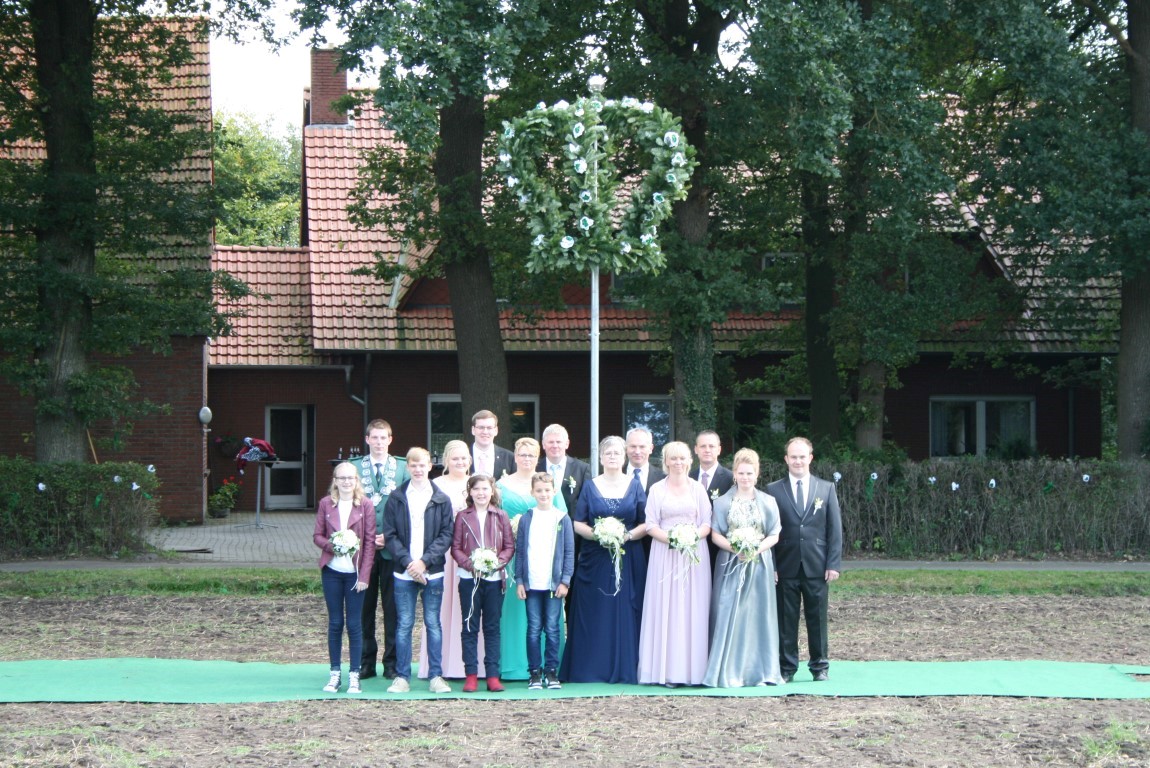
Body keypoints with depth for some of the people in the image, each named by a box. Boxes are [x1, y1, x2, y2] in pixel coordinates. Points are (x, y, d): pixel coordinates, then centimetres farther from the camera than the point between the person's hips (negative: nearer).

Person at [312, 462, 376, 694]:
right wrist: (331, 546, -16)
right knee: (335, 623, 6)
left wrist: (364, 575, -8)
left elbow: (370, 541, -3)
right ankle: (335, 674, 12)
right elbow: (317, 536, 6)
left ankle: (354, 675, 6)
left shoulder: (365, 504, -2)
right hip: (332, 570, 2)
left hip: (355, 572, -2)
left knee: (354, 623, 1)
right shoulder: (325, 504, 3)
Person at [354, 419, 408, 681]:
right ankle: (366, 662, 11)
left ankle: (392, 662, 7)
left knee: (393, 607, 1)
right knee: (364, 606, 3)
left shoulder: (403, 468, 6)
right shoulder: (354, 467, 7)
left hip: (393, 547, 0)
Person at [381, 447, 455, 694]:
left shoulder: (441, 499, 3)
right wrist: (407, 562, -11)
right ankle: (402, 676, 8)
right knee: (404, 624, 3)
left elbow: (446, 535, 0)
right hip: (403, 572, 0)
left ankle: (436, 676, 9)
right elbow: (389, 535, 1)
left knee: (433, 623, 5)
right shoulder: (396, 498, 4)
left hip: (432, 572, 0)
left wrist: (425, 561, -11)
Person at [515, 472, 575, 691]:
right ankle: (535, 672, 9)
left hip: (554, 583, -1)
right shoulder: (526, 519, 6)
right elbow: (519, 551, 8)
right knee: (534, 630, 3)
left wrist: (565, 580, -3)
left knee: (552, 629, 2)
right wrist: (519, 581, 2)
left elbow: (569, 552, 4)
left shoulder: (562, 519, 3)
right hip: (531, 583, 1)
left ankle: (551, 672, 9)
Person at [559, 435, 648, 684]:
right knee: (595, 615, -2)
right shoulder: (590, 487, 8)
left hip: (628, 560, 0)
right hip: (595, 559, 0)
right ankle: (592, 670, 1)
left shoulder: (635, 486, 8)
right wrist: (596, 534, -14)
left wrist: (627, 535, -14)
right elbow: (578, 523, 5)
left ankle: (625, 669, 3)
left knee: (625, 614, -2)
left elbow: (646, 523, 4)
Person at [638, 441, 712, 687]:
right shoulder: (657, 489, 7)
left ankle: (692, 668, 1)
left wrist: (694, 536, -14)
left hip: (695, 553, 1)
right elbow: (651, 525, 1)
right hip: (665, 554, -1)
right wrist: (670, 538, -15)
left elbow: (707, 523, 6)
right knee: (666, 609, -4)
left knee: (693, 610, -1)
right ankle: (668, 670, -4)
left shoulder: (698, 488, 9)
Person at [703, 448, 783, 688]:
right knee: (728, 616, -5)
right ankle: (728, 671, -2)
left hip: (759, 565, 1)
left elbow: (774, 535, 5)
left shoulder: (768, 502, 6)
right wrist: (734, 548, -16)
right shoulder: (723, 502, 4)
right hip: (730, 565, -1)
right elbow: (716, 534, 2)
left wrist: (757, 548, -14)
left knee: (757, 615, 1)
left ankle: (758, 671, 6)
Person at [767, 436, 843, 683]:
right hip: (786, 567, -1)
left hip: (817, 567, 1)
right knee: (786, 619, 3)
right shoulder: (773, 490, 4)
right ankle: (787, 667, 10)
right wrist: (770, 566, -5)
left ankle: (819, 666, 15)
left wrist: (833, 563, -3)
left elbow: (835, 529, 5)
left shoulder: (826, 488, 7)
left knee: (817, 618, 6)